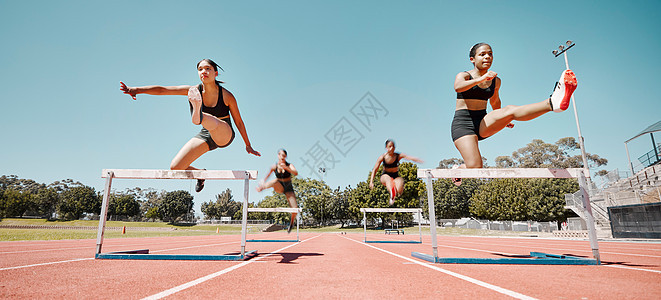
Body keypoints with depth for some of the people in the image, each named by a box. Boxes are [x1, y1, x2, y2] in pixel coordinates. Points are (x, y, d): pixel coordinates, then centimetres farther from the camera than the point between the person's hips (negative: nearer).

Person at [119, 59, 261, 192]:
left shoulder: (227, 96, -12)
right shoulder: (193, 91, -6)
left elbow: (239, 122, -3)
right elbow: (162, 90, -10)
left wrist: (248, 145, 4)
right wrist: (137, 89, -27)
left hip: (225, 135, -4)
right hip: (205, 136, 4)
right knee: (175, 167, -2)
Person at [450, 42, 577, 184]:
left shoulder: (496, 81, 14)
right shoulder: (463, 75, -2)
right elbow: (458, 87, -27)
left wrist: (501, 120, 45)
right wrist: (480, 79, -44)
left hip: (483, 124, 4)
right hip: (463, 124, -4)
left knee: (509, 110, -28)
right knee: (475, 168, -19)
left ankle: (553, 103, -48)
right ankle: (458, 169, 11)